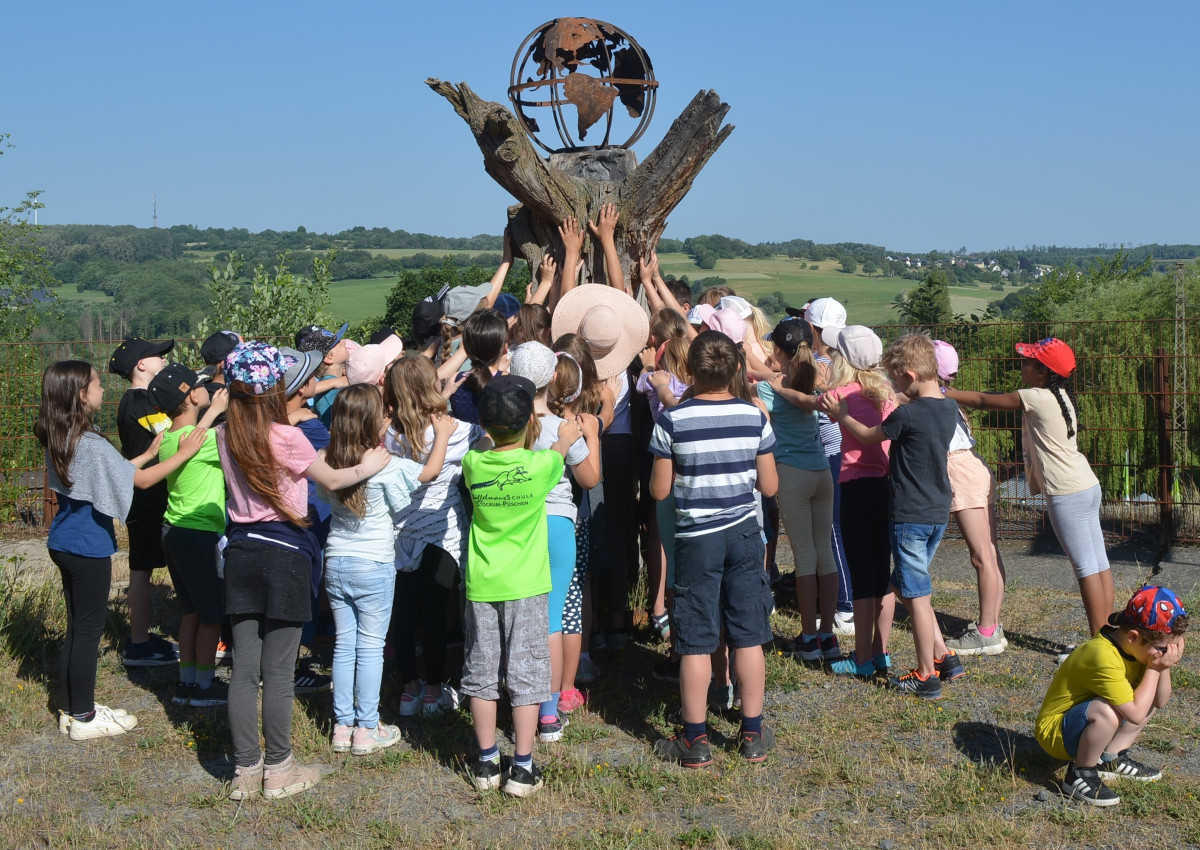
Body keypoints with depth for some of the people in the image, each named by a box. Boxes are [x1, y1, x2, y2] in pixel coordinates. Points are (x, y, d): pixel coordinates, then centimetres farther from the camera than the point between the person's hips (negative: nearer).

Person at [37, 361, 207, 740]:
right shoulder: (90, 444, -22)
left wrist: (149, 452, 17)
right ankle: (83, 718, 11)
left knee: (77, 628, 17)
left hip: (64, 544, 9)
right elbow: (141, 480, -17)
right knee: (88, 631, 2)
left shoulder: (59, 439, 6)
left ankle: (71, 709, 26)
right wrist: (182, 454, -8)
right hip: (88, 547, -9)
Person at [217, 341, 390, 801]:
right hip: (284, 554, -5)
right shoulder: (287, 438, -14)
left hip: (242, 551, 5)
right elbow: (331, 479, 1)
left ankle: (246, 769, 15)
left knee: (244, 668, 8)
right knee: (277, 670, 2)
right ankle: (279, 770, 11)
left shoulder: (226, 436, 1)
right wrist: (367, 467, 16)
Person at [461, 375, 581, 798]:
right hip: (526, 587, -2)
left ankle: (487, 763, 19)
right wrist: (565, 439, 32)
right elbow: (558, 456, 12)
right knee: (526, 675, 5)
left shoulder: (473, 464, -8)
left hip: (481, 586, 2)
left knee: (482, 675, 11)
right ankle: (523, 767, 8)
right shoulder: (540, 464, -12)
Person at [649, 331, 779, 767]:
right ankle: (753, 734, 19)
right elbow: (769, 486, 2)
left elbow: (659, 489, -5)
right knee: (749, 637, 10)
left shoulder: (672, 420, -10)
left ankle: (695, 739, 13)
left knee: (696, 642, 5)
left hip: (696, 538, -2)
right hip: (745, 534, 2)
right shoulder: (754, 417, -3)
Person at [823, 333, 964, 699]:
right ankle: (944, 656, 19)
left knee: (916, 595, 1)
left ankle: (926, 676, 8)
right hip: (938, 513, 8)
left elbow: (867, 435, -2)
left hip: (909, 515, -8)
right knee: (905, 585, 20)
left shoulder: (907, 414, -19)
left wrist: (840, 414, 13)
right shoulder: (948, 408, 3)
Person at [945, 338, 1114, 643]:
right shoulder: (1058, 396, 14)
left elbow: (983, 401, -5)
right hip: (1087, 487, 10)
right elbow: (992, 399, 18)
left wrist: (942, 393, 5)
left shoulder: (1038, 398, -13)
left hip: (1067, 494, -10)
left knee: (1086, 568, -5)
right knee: (1099, 563, 10)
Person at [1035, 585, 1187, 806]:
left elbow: (1159, 701, 1)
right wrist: (1154, 668, -24)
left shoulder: (1135, 647, -3)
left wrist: (1163, 667, -16)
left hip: (1087, 723, 10)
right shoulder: (1104, 657, -31)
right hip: (1054, 732, -9)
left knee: (1151, 697, 9)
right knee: (1106, 711, -38)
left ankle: (1111, 757, 7)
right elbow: (1136, 715, -31)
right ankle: (1080, 775, -15)